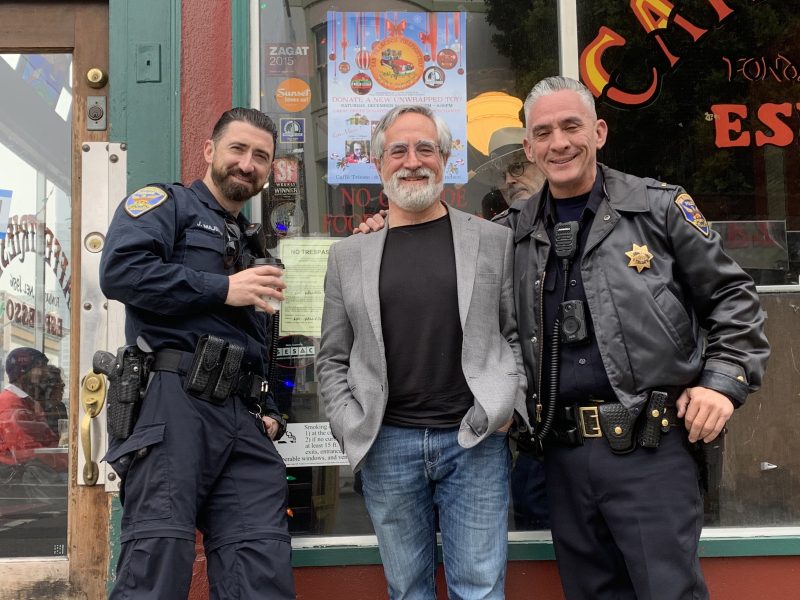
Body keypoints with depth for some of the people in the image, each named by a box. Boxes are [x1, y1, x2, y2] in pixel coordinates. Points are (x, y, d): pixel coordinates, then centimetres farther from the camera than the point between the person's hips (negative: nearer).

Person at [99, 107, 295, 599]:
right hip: (175, 400, -6)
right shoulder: (167, 204, 9)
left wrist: (268, 410, 14)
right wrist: (223, 289, -9)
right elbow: (121, 269, -13)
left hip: (244, 419, 7)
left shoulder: (254, 247, 30)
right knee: (158, 559, -11)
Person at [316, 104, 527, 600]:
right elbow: (333, 359, 11)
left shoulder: (494, 241, 6)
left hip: (475, 440, -1)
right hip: (386, 444, 2)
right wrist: (350, 427, -1)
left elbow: (519, 334, 8)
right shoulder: (349, 255, 8)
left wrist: (508, 405, -5)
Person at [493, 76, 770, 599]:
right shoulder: (514, 230, 10)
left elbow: (733, 297, 5)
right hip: (564, 456, 4)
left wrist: (723, 382, -7)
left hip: (650, 450, -3)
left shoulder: (660, 208, 2)